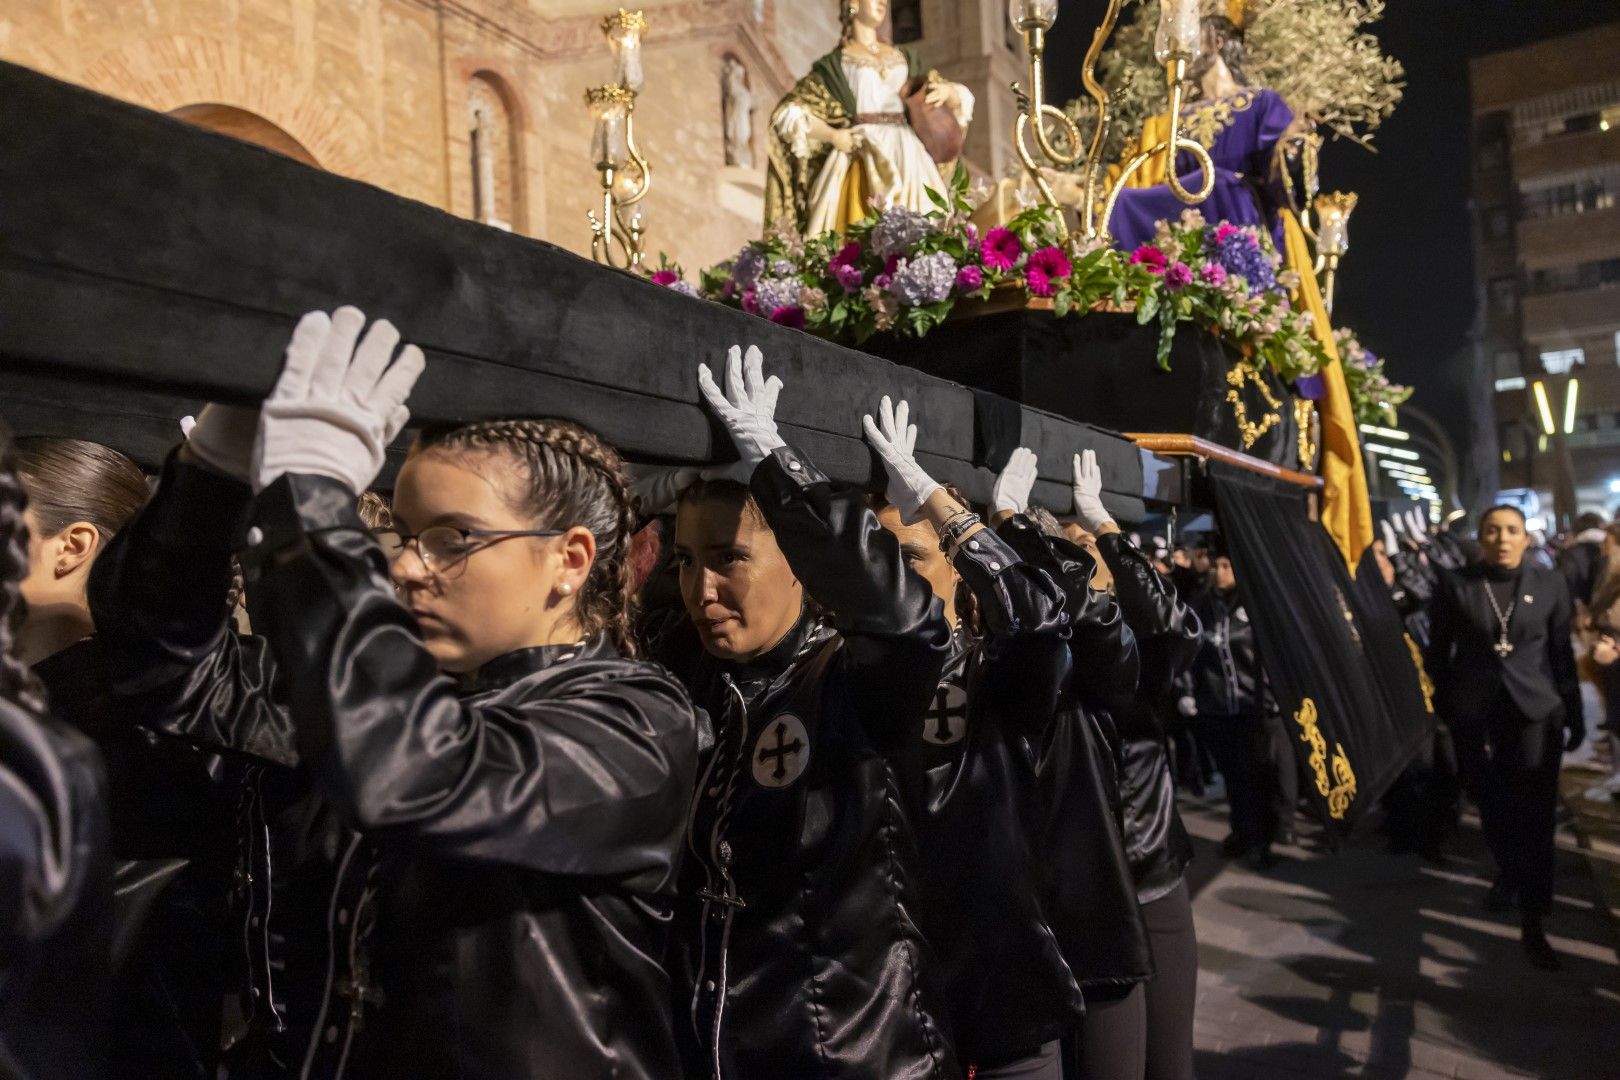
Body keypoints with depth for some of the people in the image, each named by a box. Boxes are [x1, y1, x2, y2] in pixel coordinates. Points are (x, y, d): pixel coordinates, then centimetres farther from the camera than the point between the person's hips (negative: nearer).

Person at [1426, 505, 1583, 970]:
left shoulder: (1550, 584, 3)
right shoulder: (1456, 585, -1)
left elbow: (1562, 652, 5)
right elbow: (1439, 651, 2)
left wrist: (1574, 713, 5)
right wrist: (1439, 707, 0)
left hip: (1534, 710, 0)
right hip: (1475, 712, 1)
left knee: (1534, 815, -4)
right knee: (1492, 806, 13)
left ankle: (1532, 925, -1)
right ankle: (1508, 876, 39)